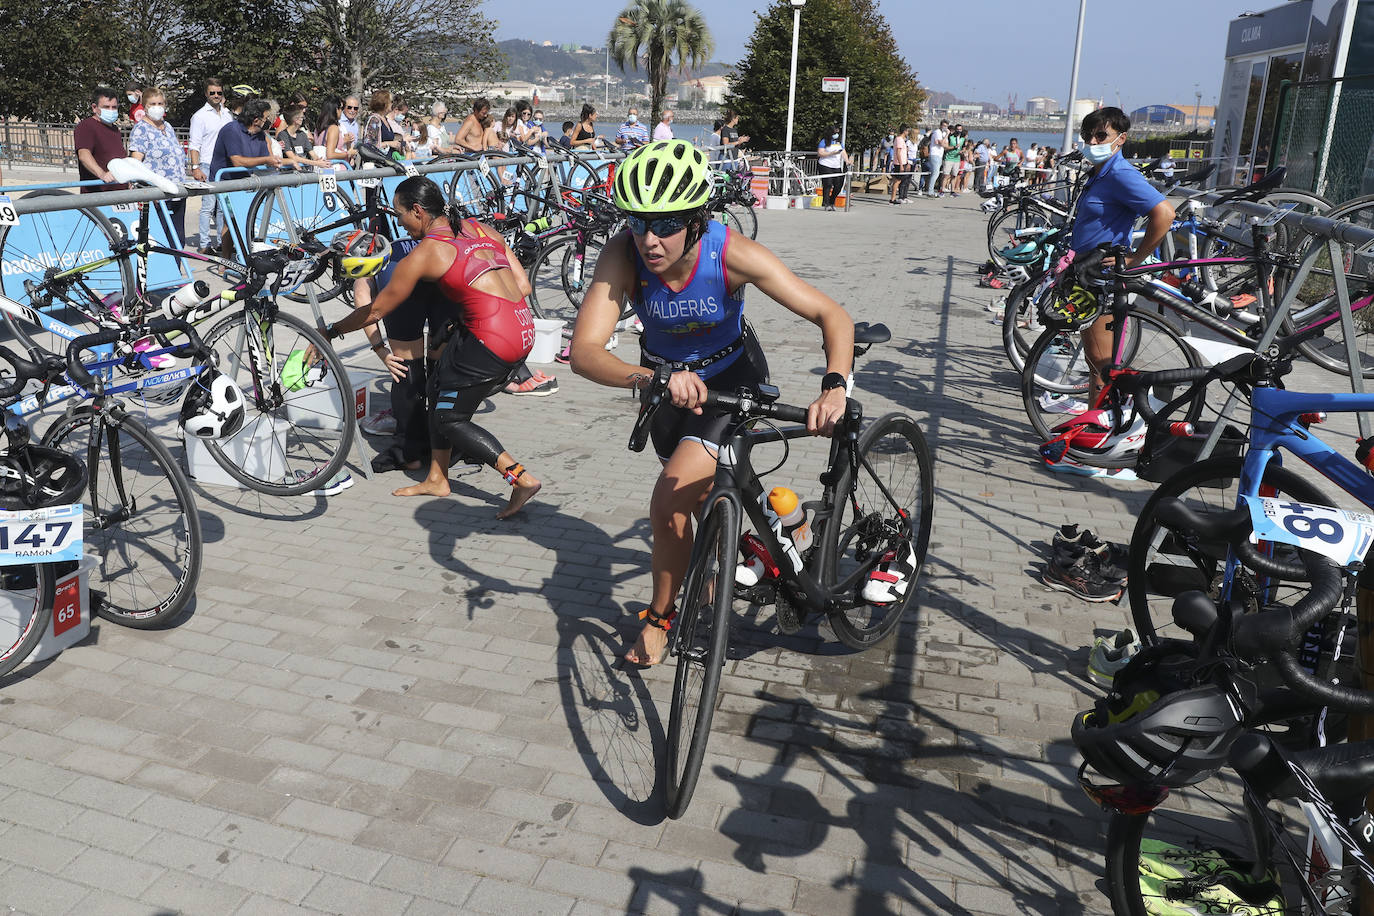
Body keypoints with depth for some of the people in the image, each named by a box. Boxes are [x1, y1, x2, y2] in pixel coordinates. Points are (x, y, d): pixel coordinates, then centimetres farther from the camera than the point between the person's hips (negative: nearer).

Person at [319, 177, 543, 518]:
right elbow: (523, 286, 12)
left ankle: (521, 477, -3)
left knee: (449, 419, 6)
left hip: (493, 341, -8)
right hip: (525, 330, 8)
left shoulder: (424, 253, -4)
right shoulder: (482, 229, 15)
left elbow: (375, 311, 5)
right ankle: (436, 479, 31)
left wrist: (330, 332, 19)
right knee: (439, 390, 20)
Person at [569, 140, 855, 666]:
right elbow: (584, 351, -41)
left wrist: (834, 386, -49)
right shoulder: (623, 254, -31)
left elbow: (832, 315, -31)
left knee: (671, 499, -19)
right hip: (664, 377, 3)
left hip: (731, 376, -3)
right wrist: (651, 378, -60)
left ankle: (661, 616, 6)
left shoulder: (733, 254, -34)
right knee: (704, 492, 21)